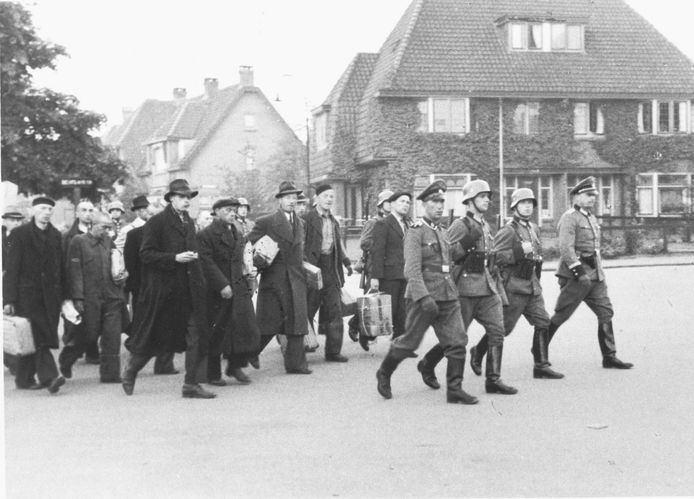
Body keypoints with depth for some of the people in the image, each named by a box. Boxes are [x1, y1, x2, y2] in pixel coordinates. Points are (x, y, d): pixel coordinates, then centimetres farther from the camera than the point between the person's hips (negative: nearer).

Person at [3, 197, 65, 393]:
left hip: (50, 295, 4)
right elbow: (12, 268, -4)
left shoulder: (56, 235, 12)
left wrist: (62, 296, 7)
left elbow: (60, 268, 13)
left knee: (33, 339, 5)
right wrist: (9, 299, -9)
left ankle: (24, 378, 16)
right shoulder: (20, 234, -1)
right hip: (27, 294, -4)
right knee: (38, 337, -12)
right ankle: (49, 376, -17)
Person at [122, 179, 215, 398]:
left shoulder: (189, 222, 14)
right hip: (163, 288, -6)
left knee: (197, 336, -3)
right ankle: (130, 370, 31)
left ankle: (191, 384, 1)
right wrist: (175, 258, -19)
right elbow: (146, 254, -12)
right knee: (152, 338, 7)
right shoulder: (156, 222, -8)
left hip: (189, 290, 6)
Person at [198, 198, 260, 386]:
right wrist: (222, 285, -20)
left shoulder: (238, 234, 17)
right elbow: (207, 263, -15)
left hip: (239, 288, 6)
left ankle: (236, 365, 13)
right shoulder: (206, 235, -7)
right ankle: (213, 374, 14)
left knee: (247, 328, -4)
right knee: (216, 334, 2)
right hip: (217, 292, -6)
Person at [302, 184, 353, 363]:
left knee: (335, 312, 4)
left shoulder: (334, 222, 17)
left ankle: (333, 351, 9)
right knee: (307, 311, 0)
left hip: (332, 270, 7)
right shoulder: (307, 219, -6)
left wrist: (346, 262, 12)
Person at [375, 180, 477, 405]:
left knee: (457, 342, -3)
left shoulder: (443, 233, 16)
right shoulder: (415, 233, -8)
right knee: (410, 342, 4)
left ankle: (455, 389, 1)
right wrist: (424, 297, -27)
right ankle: (384, 374, 26)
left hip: (448, 297, 7)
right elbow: (412, 270, -18)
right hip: (423, 297, -7)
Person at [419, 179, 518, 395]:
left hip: (488, 288, 7)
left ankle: (493, 380, 1)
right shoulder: (460, 226, -10)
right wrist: (466, 243, -22)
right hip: (467, 287, -7)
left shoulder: (486, 226, 15)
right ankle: (427, 365, 22)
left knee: (496, 331, -4)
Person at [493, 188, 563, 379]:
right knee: (503, 327, -2)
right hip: (513, 286, -8)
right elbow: (495, 257, -21)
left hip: (532, 284, 8)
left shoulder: (534, 229, 14)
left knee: (542, 322, 0)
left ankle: (541, 365, 4)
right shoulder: (508, 231, -12)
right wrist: (519, 251, -26)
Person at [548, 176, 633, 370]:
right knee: (561, 315, -1)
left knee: (606, 312, 3)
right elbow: (566, 248, -21)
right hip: (575, 275, -8)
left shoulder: (592, 218, 17)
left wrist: (599, 270, 20)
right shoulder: (569, 218, -11)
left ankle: (610, 357, 6)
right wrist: (579, 271, -26)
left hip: (595, 275, 8)